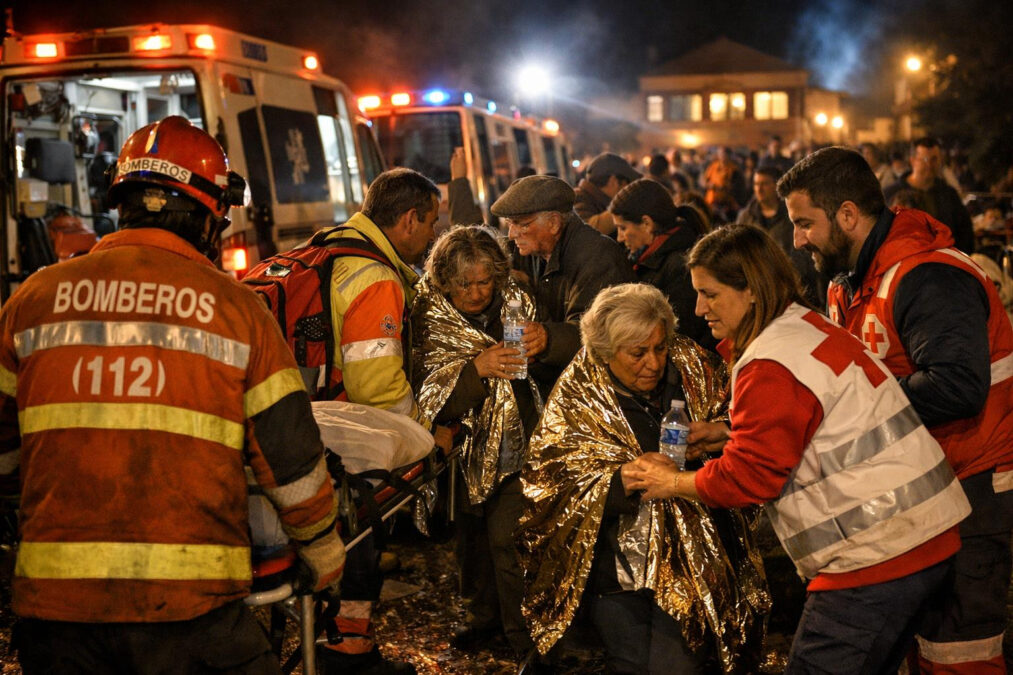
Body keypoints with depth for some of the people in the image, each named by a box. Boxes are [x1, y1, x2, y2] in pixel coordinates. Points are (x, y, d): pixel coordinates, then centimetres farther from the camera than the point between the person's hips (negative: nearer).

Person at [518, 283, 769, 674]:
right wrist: (621, 481, -29)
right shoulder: (576, 398, -8)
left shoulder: (692, 366, -1)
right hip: (616, 568, -1)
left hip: (694, 559, 1)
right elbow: (554, 482, -13)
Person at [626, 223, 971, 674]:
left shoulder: (770, 366, -17)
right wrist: (728, 435, 16)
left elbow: (750, 477, -14)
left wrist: (674, 483, 1)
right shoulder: (809, 326, 13)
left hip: (877, 552, -10)